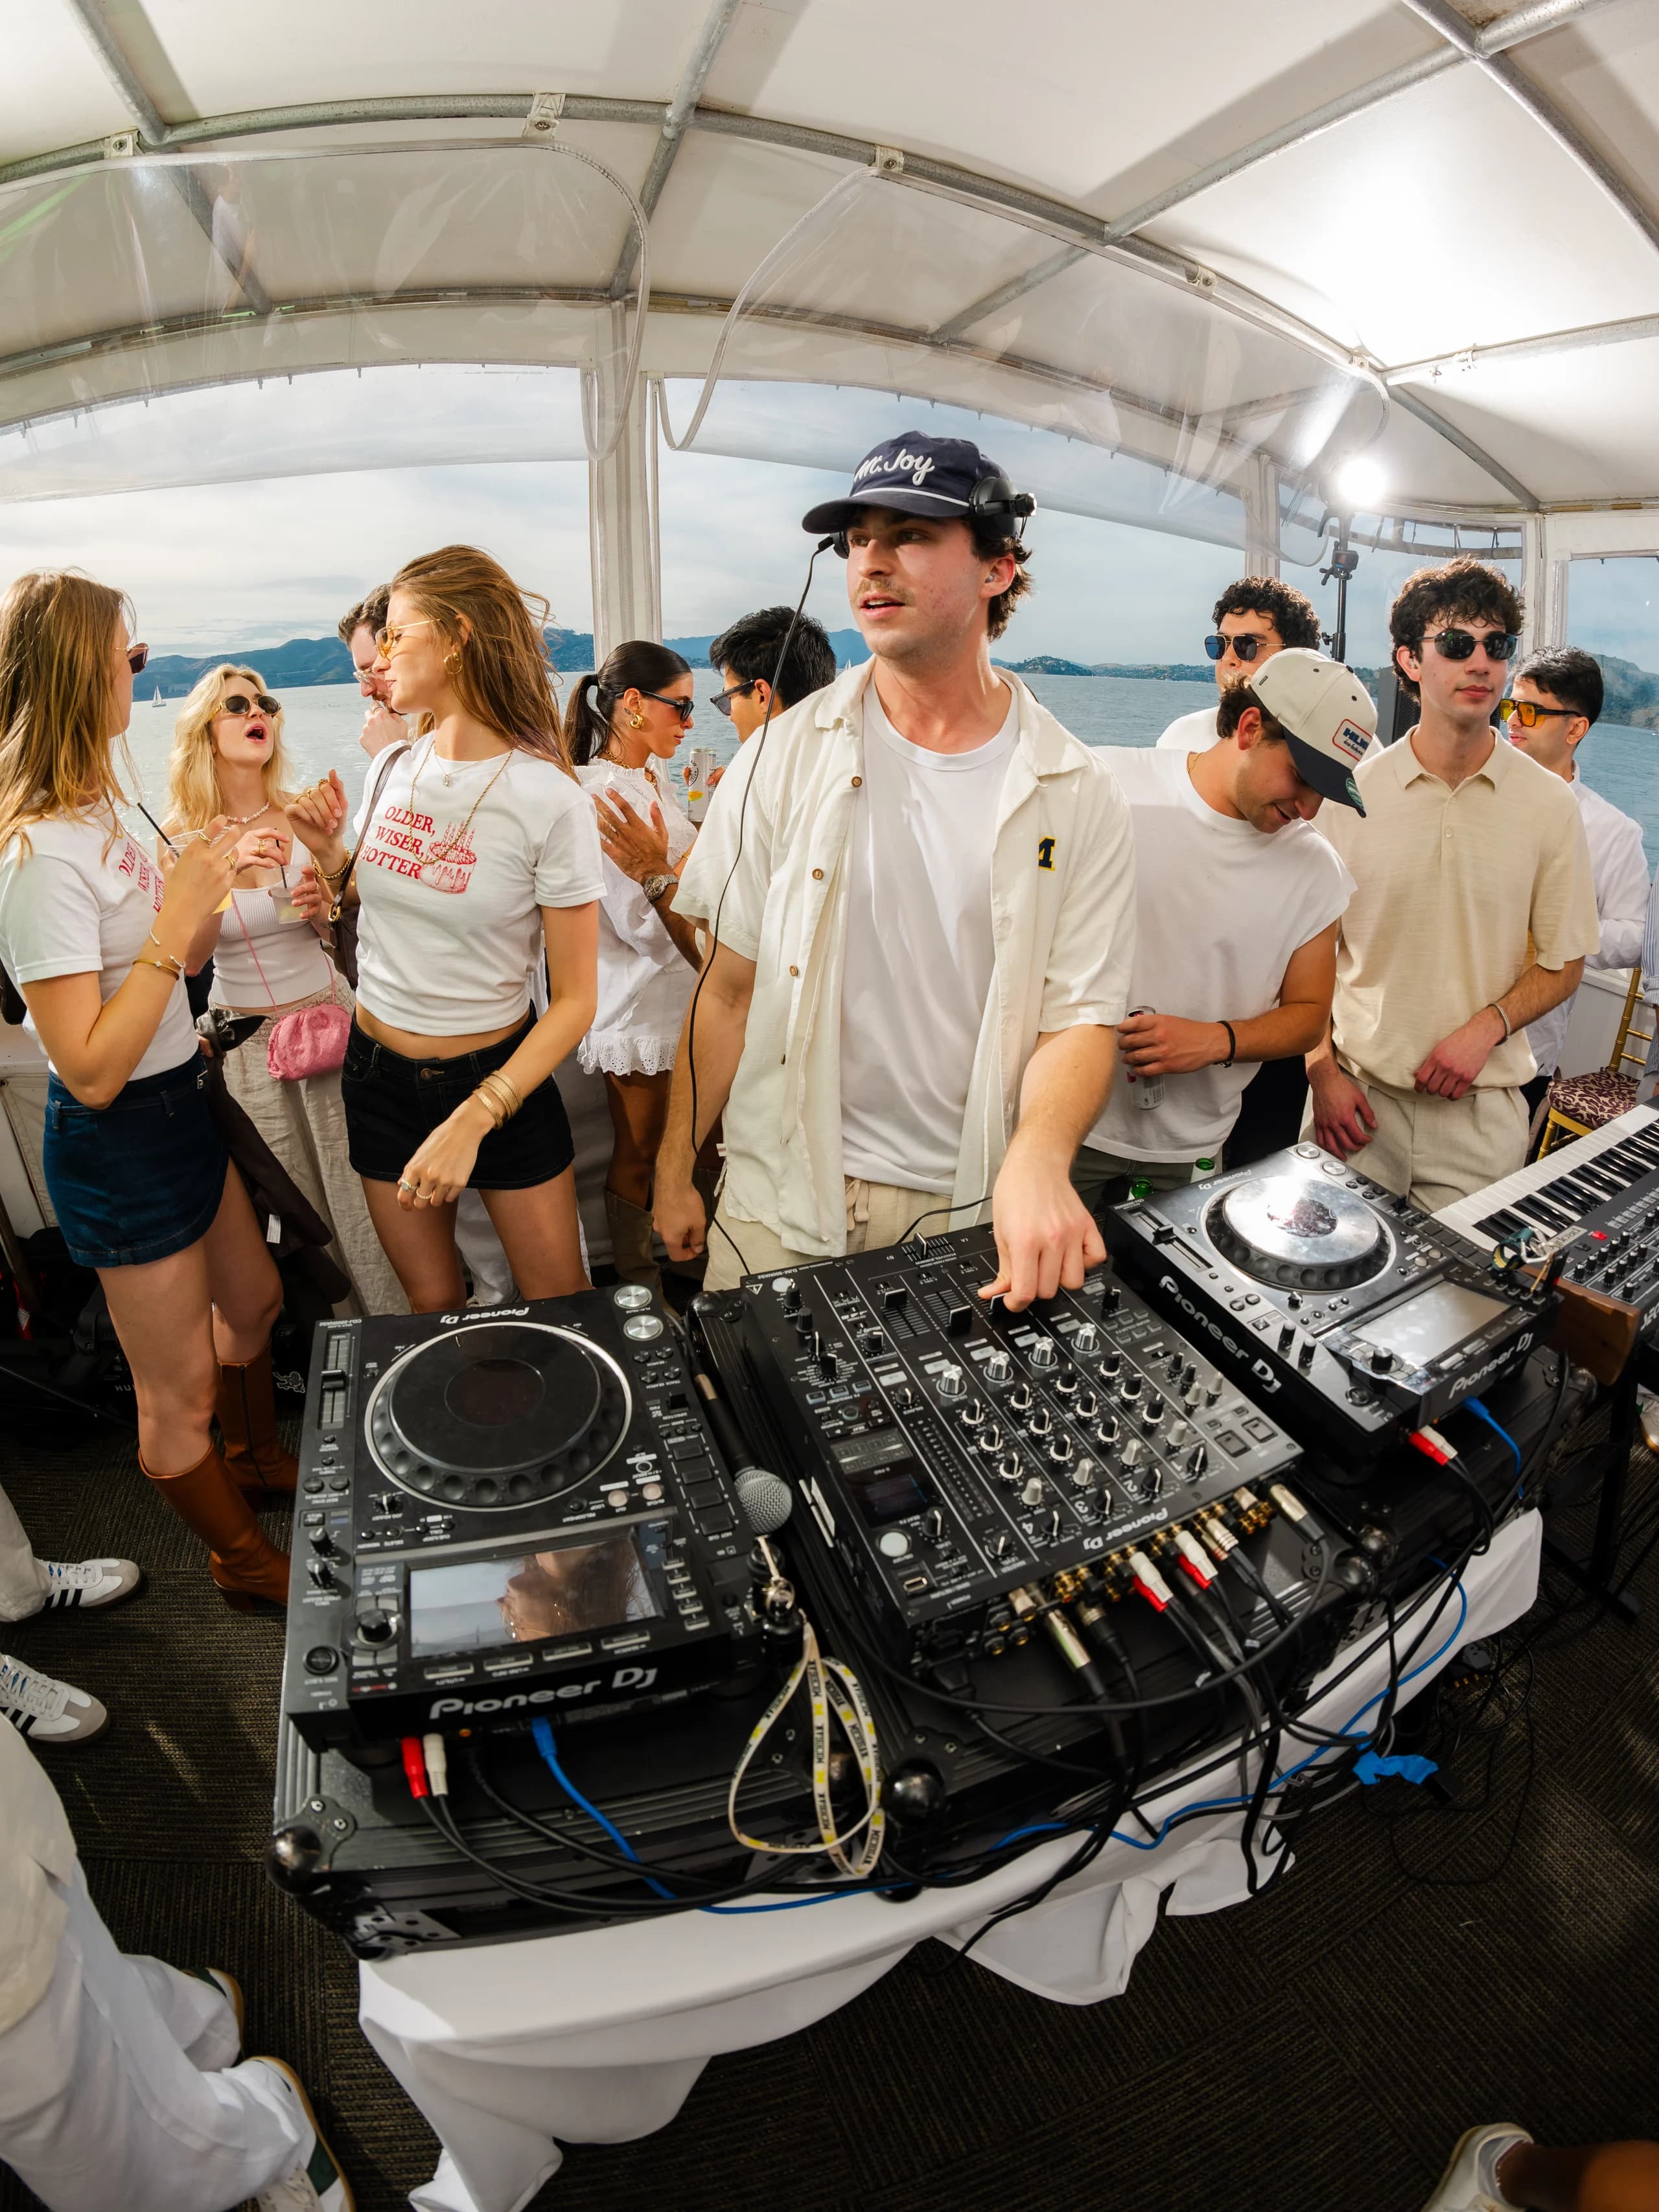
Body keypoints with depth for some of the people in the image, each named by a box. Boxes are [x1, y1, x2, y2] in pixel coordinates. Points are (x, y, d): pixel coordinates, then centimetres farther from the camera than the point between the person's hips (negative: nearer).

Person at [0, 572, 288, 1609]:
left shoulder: (92, 812, 2)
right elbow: (92, 1069, -27)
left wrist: (199, 887, 1)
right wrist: (182, 915, -27)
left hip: (180, 1103, 9)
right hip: (119, 1141, -9)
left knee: (254, 1305, 26)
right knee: (180, 1394, 12)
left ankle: (256, 1464, 52)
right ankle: (246, 1561, 35)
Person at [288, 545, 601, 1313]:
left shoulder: (550, 801, -17)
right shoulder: (395, 771, 1)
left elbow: (574, 1000, -17)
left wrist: (473, 1120, -23)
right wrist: (326, 852, -4)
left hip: (499, 1075, -4)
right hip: (378, 1074, 5)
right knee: (433, 1306, 16)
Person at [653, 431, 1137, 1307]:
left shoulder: (1079, 797, -5)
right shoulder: (787, 754, -4)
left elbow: (1080, 1014, -6)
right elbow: (729, 987, -2)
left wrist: (1037, 1160, -26)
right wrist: (675, 1170, -2)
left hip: (969, 1209, 0)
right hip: (781, 1200, 1)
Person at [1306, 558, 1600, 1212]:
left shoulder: (1550, 805, 1)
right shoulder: (1351, 793, -1)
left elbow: (1562, 963, 6)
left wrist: (1486, 1029, -12)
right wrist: (1323, 1070, -7)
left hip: (1483, 1112, 1)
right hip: (1356, 1095, 0)